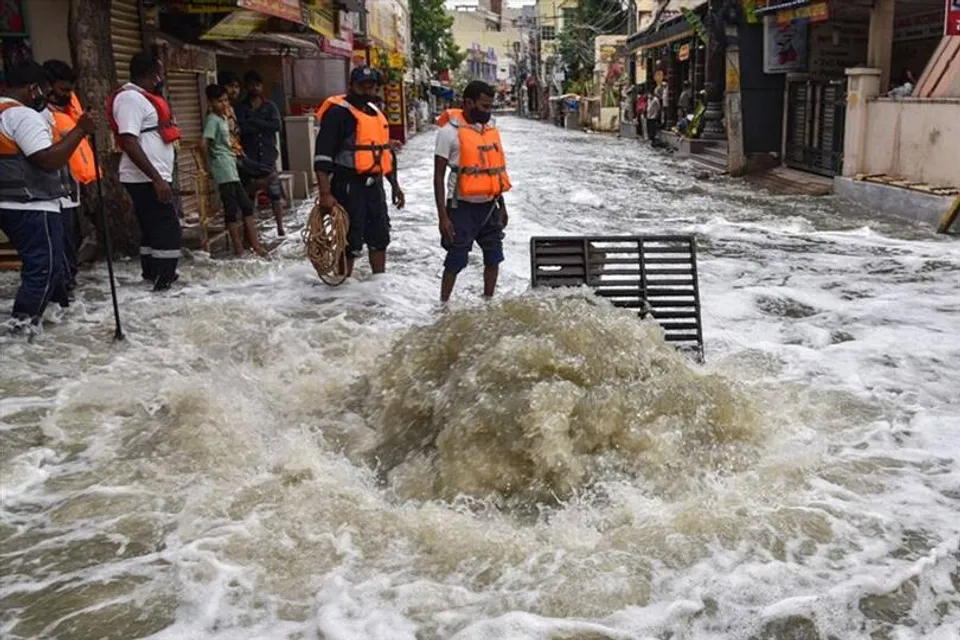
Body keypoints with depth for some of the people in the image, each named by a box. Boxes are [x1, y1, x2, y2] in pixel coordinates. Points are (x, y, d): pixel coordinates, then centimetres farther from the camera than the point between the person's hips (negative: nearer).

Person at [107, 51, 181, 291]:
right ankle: (163, 284, -9)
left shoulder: (142, 98, 18)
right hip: (146, 180, -10)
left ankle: (153, 278, 20)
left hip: (152, 179, 10)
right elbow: (129, 143, -22)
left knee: (153, 231, 13)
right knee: (169, 232, -11)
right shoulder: (130, 98, -14)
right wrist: (157, 179, -25)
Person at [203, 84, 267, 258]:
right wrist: (210, 165, -12)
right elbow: (204, 143, -21)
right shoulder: (213, 120, -11)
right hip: (224, 171, -9)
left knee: (246, 206, 9)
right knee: (232, 211, -6)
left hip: (232, 169, 9)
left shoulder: (223, 119, 16)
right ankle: (239, 250, -2)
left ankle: (255, 246, 12)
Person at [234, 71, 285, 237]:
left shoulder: (270, 106, 9)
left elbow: (277, 125, -7)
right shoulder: (240, 107, 3)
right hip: (249, 158, -1)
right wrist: (264, 126, -12)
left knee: (275, 193, 0)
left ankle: (280, 227, 8)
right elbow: (241, 128, -13)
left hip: (268, 156, 1)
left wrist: (254, 122, -10)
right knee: (248, 195, 1)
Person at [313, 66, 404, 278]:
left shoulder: (375, 112, 16)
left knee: (379, 237, 16)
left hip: (374, 185, 8)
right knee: (350, 242, -4)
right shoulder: (337, 112, -11)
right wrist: (325, 193, -23)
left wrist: (395, 185, 23)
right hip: (349, 186, -8)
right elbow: (323, 157, -17)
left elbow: (386, 152, 24)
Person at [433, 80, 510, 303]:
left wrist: (501, 205, 17)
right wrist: (443, 216, -16)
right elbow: (439, 176, -11)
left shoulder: (490, 127, 8)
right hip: (463, 207, -6)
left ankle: (488, 301, 27)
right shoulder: (450, 131, -12)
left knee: (493, 257, 13)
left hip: (489, 205, 6)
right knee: (456, 261, -1)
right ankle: (443, 304, 11)